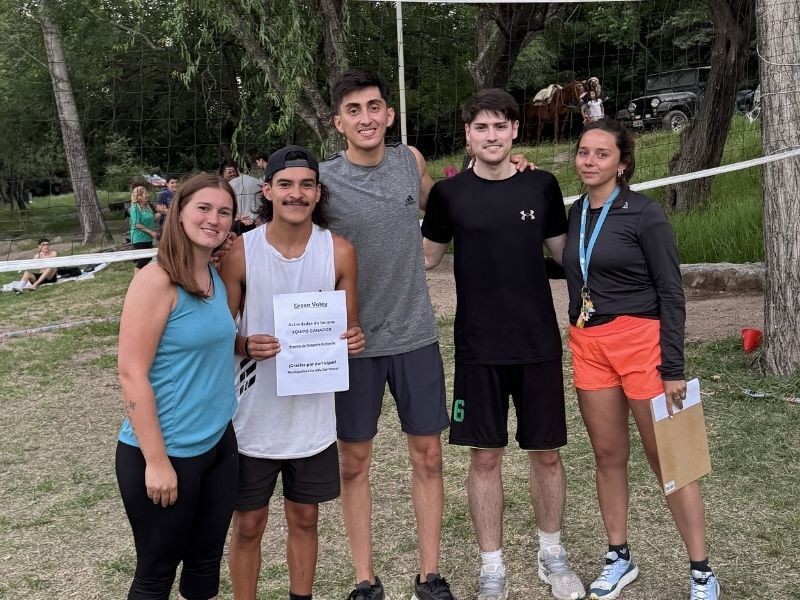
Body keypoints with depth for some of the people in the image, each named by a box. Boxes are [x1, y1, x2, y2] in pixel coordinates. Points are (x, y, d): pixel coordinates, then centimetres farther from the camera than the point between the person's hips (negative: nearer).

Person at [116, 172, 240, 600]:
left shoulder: (217, 278, 6)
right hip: (166, 453, -7)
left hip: (218, 443, 7)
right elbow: (132, 374, -19)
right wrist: (156, 460, -19)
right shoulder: (156, 280, -16)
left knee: (206, 563, 18)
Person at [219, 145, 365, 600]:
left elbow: (350, 328, 6)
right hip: (254, 418, -1)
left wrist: (354, 340, -17)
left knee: (305, 519, 18)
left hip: (313, 417, 2)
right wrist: (245, 346, -23)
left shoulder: (340, 251, -5)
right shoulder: (240, 252, -10)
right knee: (249, 525, 12)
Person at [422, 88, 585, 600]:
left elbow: (564, 252, 12)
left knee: (546, 452, 10)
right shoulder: (449, 193, -1)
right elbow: (427, 256, 10)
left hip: (539, 343, 1)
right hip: (479, 347, -1)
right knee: (485, 457, 7)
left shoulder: (542, 186, 1)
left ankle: (552, 554, 33)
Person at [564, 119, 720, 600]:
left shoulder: (644, 213, -8)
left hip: (640, 341, -5)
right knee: (609, 456, 13)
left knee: (668, 459, 1)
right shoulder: (575, 214, 8)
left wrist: (673, 368, -13)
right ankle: (620, 558, 27)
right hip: (588, 345, 5)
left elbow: (671, 294, -9)